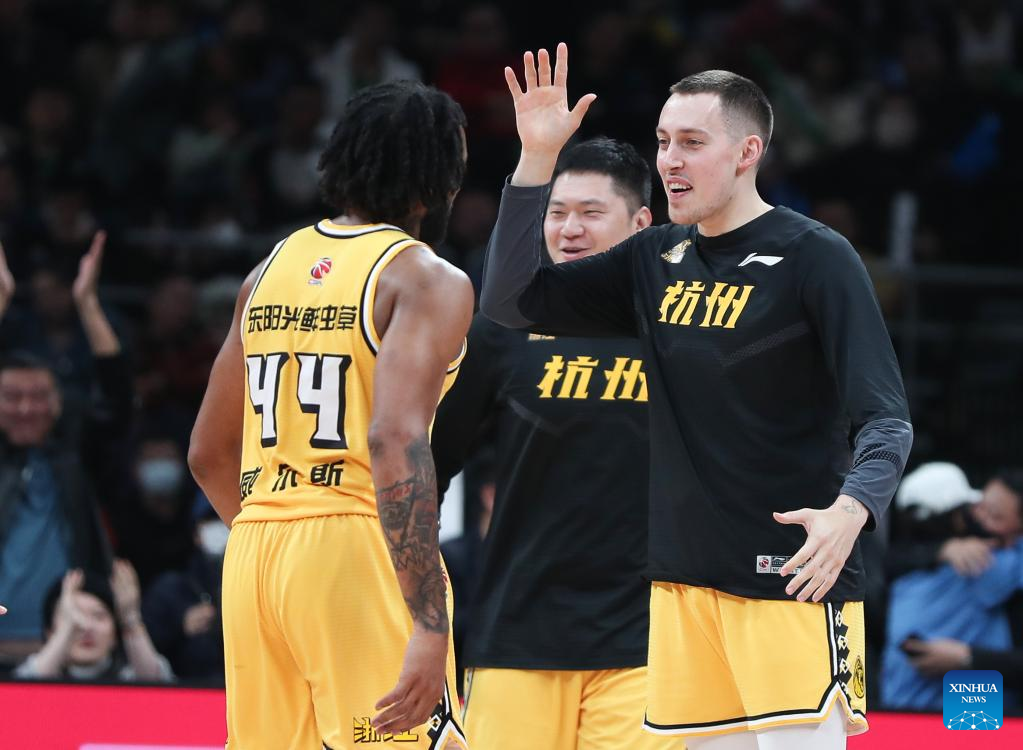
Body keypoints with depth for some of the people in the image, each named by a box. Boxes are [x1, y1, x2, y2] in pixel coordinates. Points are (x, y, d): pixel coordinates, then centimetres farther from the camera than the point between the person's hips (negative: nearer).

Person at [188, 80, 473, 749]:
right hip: (358, 548, -7)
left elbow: (209, 454, 21)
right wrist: (429, 625, -23)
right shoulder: (427, 279, -5)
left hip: (253, 548, 7)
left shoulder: (272, 270, 16)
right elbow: (396, 440, -20)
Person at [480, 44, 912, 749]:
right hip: (685, 579, 6)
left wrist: (850, 511, -31)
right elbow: (509, 299, 11)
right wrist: (537, 157, 2)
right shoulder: (654, 260, 12)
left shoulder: (815, 256, -6)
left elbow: (885, 419, -11)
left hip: (794, 581, -6)